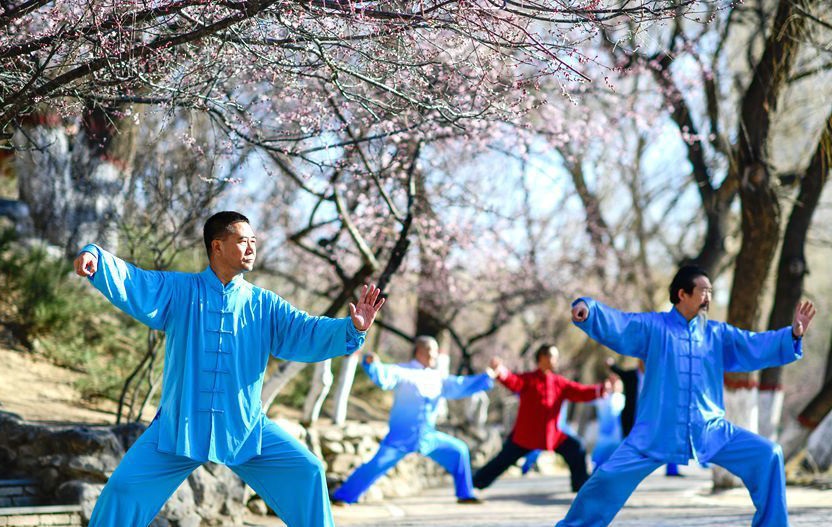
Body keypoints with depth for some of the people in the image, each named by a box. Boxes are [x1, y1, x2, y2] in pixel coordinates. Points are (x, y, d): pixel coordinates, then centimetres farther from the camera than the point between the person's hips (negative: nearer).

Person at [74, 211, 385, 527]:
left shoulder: (264, 305, 5)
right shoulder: (178, 291, 0)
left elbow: (309, 333, -2)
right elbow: (130, 284, -11)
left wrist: (351, 328, -21)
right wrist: (95, 258, -31)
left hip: (246, 429, 2)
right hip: (178, 427, -2)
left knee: (307, 473, -6)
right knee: (125, 487, -9)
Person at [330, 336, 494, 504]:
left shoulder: (438, 379, 10)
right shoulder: (403, 372, -6)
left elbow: (462, 386, 11)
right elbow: (383, 378, -21)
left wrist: (489, 377, 3)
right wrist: (372, 364, -42)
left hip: (428, 438, 6)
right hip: (401, 438, -6)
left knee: (459, 451, 5)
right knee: (377, 465, -17)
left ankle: (464, 494, 17)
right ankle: (342, 497, -7)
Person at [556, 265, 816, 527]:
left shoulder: (718, 334, 12)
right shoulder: (651, 327, 2)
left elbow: (758, 346, 8)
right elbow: (614, 324, -9)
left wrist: (793, 335, -8)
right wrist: (587, 308, -29)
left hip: (712, 433, 3)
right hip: (656, 434, -3)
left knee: (768, 455, -7)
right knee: (609, 477, -15)